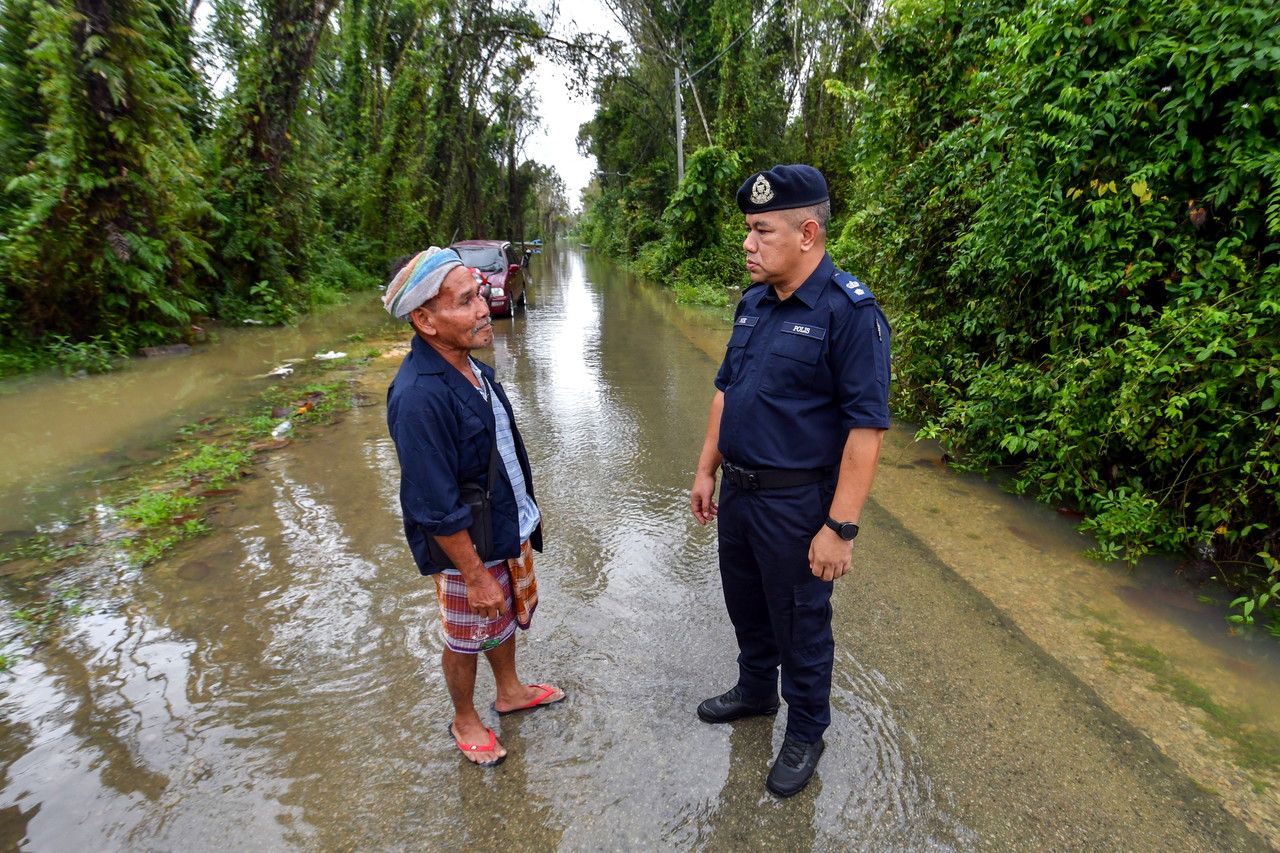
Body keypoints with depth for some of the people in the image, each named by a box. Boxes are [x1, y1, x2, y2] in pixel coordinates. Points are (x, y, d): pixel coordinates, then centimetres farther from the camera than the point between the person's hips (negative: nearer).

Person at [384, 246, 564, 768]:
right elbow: (437, 508, -28)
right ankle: (465, 722, 44)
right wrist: (475, 575, -20)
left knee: (508, 616, 27)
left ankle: (510, 691, 53)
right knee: (467, 640, 17)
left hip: (510, 529, 8)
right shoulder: (418, 396, -31)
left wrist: (527, 508, 18)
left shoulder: (469, 364, -2)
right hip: (469, 547, -8)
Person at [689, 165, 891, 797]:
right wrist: (706, 470, 12)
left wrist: (841, 528, -22)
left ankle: (806, 733, 38)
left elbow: (866, 427, -20)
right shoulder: (754, 303, 5)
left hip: (796, 503, -7)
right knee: (745, 604, 24)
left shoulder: (850, 311, -18)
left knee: (801, 623, 13)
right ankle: (756, 690, 51)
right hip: (737, 490, 7)